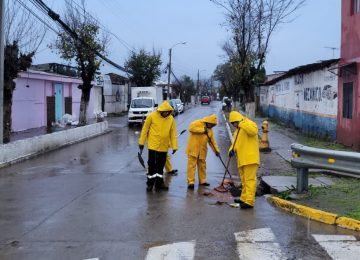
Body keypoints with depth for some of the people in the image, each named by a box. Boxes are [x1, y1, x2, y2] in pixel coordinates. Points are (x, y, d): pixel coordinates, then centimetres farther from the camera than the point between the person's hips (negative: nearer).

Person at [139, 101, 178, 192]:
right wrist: (141, 142, -1)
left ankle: (159, 184, 22)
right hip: (153, 145, -3)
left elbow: (173, 133, 3)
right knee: (152, 165, 1)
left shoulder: (171, 119, -1)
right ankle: (150, 184, 14)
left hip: (164, 147, 3)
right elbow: (145, 129, -3)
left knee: (160, 166, 11)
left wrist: (174, 146, 0)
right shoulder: (152, 116, -9)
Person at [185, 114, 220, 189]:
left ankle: (202, 181, 25)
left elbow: (212, 141, 14)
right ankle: (191, 182, -7)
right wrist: (202, 130, -22)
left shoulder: (210, 130, 14)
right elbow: (191, 128, -23)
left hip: (202, 151, 7)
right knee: (192, 165, -7)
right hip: (193, 149, -7)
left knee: (202, 166, 13)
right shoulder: (198, 123, -6)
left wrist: (216, 150, 4)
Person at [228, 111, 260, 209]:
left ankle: (249, 202, -15)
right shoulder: (237, 131, 23)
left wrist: (241, 124, -25)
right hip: (241, 160, 10)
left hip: (250, 159, -9)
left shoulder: (249, 124, -5)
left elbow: (253, 131, -27)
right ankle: (244, 198, 29)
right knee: (244, 180, 18)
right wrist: (232, 149, -1)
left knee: (250, 180, -12)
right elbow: (235, 143, 21)